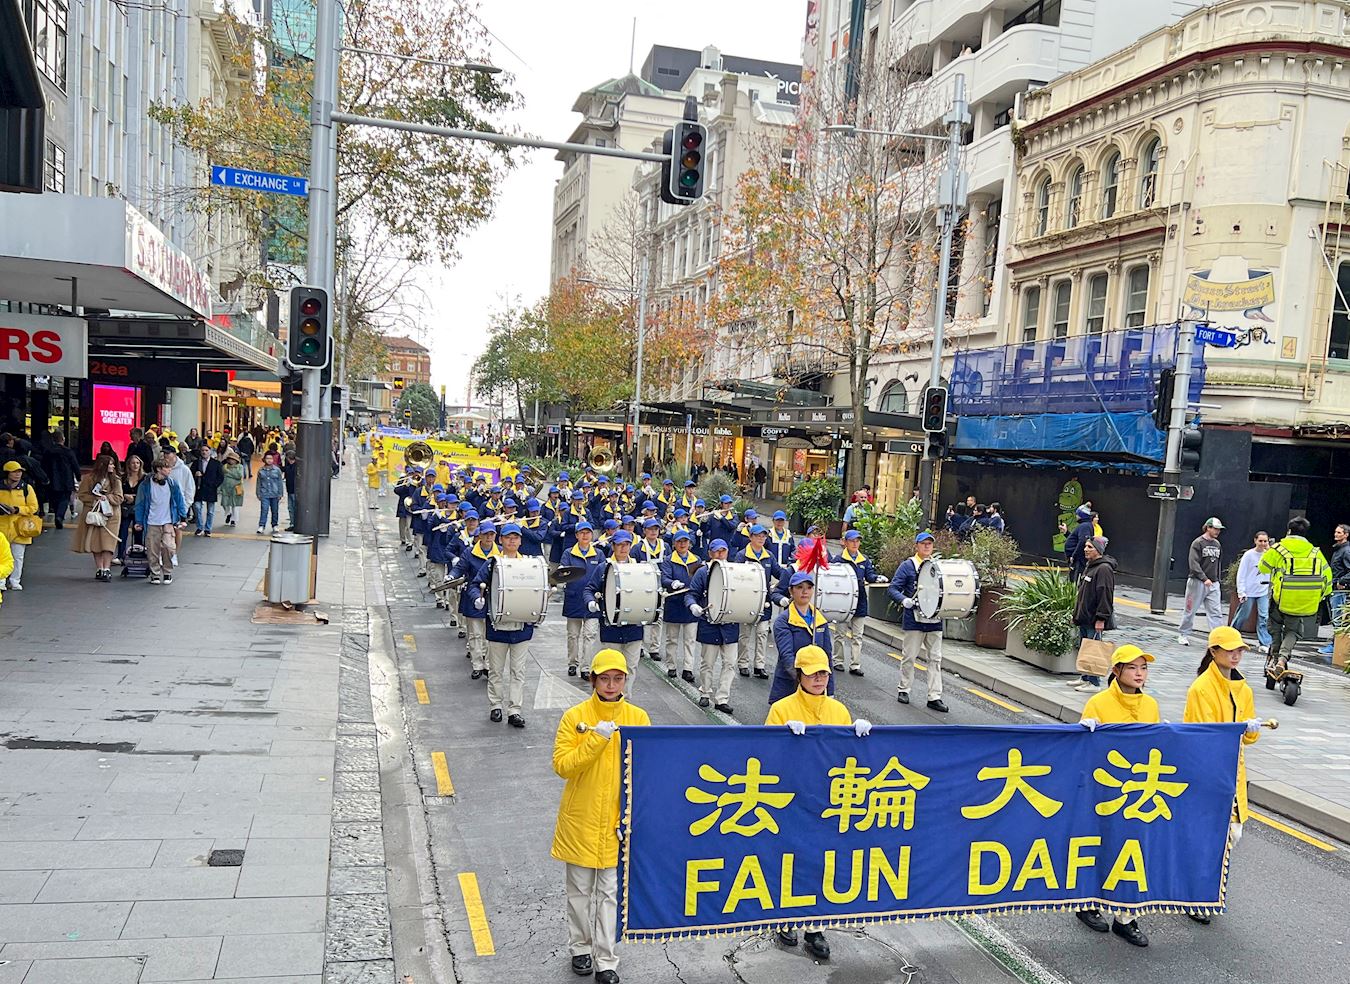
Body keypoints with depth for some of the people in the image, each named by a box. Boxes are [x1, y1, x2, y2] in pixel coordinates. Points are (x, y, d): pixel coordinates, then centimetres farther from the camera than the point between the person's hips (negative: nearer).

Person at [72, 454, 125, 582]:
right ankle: (99, 569, 12)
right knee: (95, 542, 4)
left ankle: (107, 569, -7)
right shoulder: (89, 478, -1)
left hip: (110, 515, 0)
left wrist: (106, 497, -17)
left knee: (107, 542, -6)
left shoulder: (116, 480, 2)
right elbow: (81, 495, 0)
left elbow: (119, 498, -1)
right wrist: (95, 499, -14)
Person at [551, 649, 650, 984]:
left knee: (610, 893, 7)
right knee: (580, 889, 14)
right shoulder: (575, 717, -8)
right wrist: (596, 740, -25)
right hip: (580, 819, 0)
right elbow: (562, 766, -14)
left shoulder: (638, 717, -4)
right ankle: (581, 948, 34)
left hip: (617, 820, 0)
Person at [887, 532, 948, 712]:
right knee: (909, 656, 5)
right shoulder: (908, 566, -1)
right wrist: (903, 600, -24)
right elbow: (892, 589, -6)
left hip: (935, 620, 4)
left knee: (935, 659, 3)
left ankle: (935, 697, 5)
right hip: (914, 620, -3)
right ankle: (904, 689, 21)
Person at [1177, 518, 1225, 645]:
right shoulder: (1198, 543, -8)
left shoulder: (1217, 544, 12)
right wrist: (1204, 579, -21)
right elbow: (1193, 563, -15)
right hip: (1197, 582, -5)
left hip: (1213, 584, 5)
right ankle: (1184, 635, 18)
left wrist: (1218, 579, 13)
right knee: (1190, 610, 5)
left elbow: (1219, 563, 19)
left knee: (1215, 611, -2)